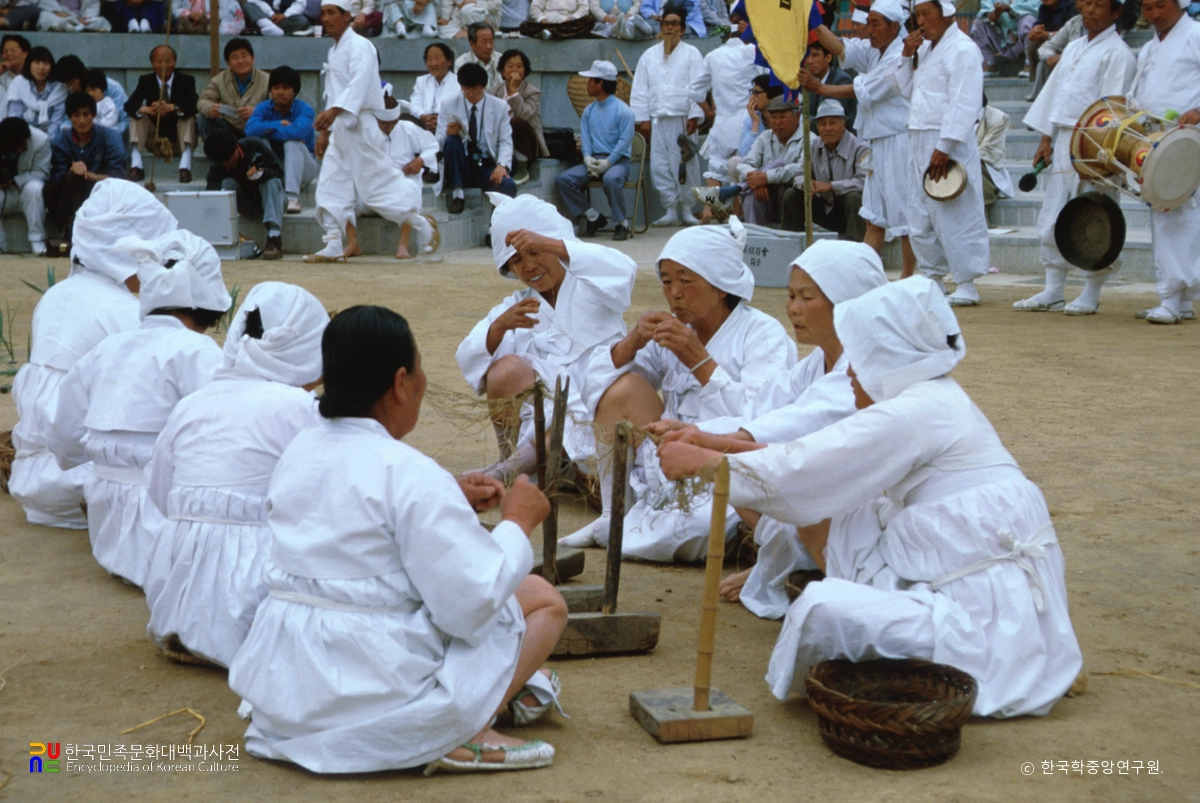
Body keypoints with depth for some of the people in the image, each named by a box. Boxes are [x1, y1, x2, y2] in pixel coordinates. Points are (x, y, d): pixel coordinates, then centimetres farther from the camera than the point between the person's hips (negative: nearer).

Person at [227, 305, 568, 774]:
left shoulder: (298, 452, 7)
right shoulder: (412, 475, -17)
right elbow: (472, 603, -19)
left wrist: (450, 503, 15)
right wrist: (517, 523, -3)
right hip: (376, 696, -8)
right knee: (544, 599, 6)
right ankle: (464, 739, -7)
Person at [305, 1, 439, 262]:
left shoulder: (359, 46, -10)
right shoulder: (334, 51, 19)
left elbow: (359, 83, -25)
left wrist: (334, 111, -36)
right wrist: (325, 130, 19)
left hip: (361, 125, -9)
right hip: (341, 128, 9)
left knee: (376, 184, -6)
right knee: (330, 186, 3)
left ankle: (423, 225, 9)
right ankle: (333, 246, 6)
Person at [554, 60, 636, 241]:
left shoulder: (623, 111, -4)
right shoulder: (588, 111, 15)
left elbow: (624, 141, -10)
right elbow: (585, 138, 8)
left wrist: (608, 162, -20)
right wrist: (587, 158, -13)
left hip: (617, 160, -6)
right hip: (594, 160, 6)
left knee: (611, 179, -40)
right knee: (562, 179, -16)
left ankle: (622, 223, -18)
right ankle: (593, 217, -4)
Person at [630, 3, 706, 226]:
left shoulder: (691, 54, 7)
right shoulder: (649, 55, 15)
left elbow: (697, 88, 0)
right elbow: (640, 90, 11)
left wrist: (694, 116, -9)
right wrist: (643, 118, 2)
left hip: (682, 118, -3)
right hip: (657, 120, 3)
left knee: (685, 165, -2)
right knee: (660, 166, -1)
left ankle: (687, 209, 7)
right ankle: (671, 210, 6)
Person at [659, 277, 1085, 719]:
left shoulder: (918, 412, -16)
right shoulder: (937, 402, 14)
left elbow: (800, 471, -14)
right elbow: (823, 466, 15)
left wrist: (703, 461, -2)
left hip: (991, 624, -10)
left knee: (821, 607, -24)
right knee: (825, 515, 12)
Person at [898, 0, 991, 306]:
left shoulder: (963, 49, -12)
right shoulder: (926, 48, 17)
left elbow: (963, 105, -19)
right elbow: (907, 90, 21)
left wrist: (943, 148, -23)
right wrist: (906, 56, 6)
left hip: (948, 144, -9)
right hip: (920, 140, 9)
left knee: (954, 218, -7)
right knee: (920, 216, 11)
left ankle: (966, 285, -2)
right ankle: (932, 278, 20)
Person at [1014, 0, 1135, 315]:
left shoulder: (1117, 53, -7)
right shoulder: (1073, 48, 17)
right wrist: (1046, 138, 11)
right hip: (1062, 143, 8)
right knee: (1052, 218, 7)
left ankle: (1091, 294, 6)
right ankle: (1053, 292, 14)